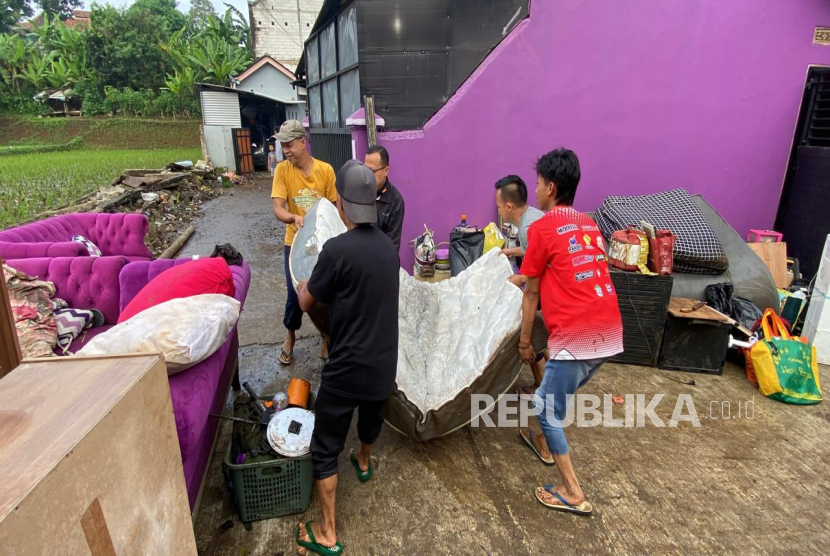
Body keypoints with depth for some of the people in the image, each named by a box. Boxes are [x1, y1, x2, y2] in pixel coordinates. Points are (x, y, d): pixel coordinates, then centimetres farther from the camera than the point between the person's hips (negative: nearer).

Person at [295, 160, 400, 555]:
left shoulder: (338, 249, -22)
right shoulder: (388, 247, -1)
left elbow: (306, 303, -8)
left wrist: (303, 287, 14)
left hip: (348, 368, -6)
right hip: (384, 363, 7)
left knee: (325, 449, 11)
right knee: (371, 417, 33)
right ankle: (364, 463, 61)